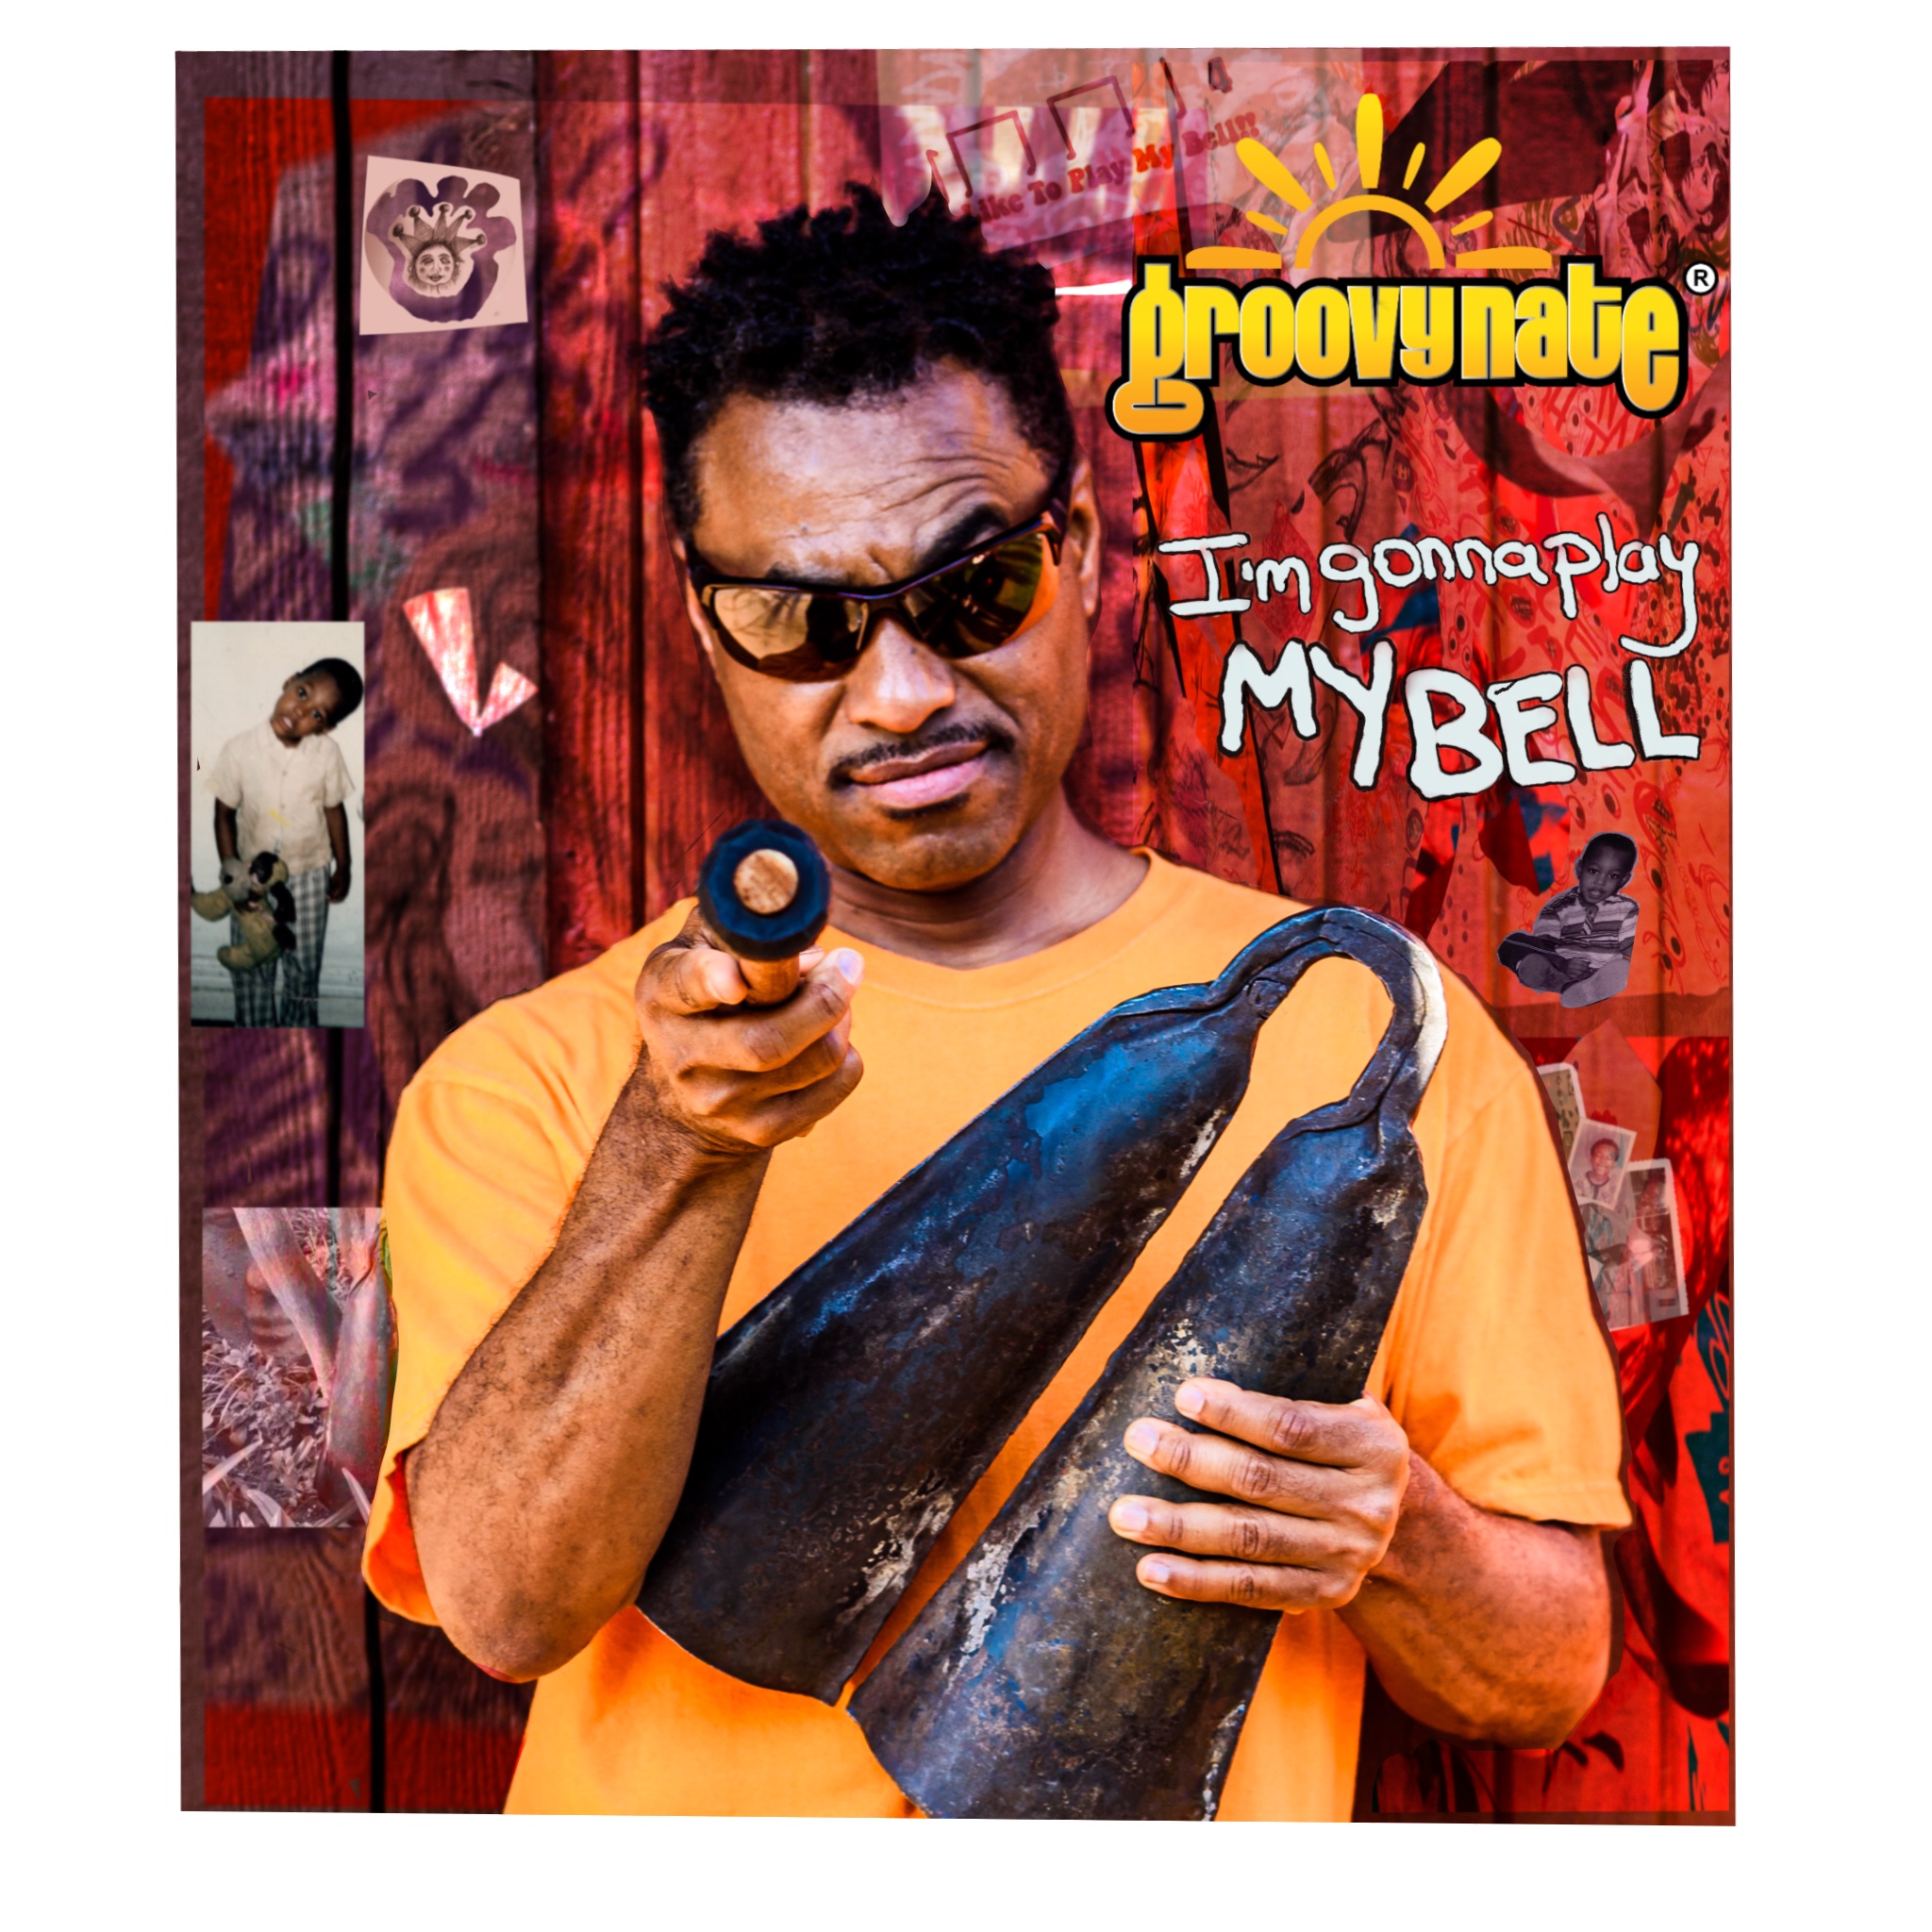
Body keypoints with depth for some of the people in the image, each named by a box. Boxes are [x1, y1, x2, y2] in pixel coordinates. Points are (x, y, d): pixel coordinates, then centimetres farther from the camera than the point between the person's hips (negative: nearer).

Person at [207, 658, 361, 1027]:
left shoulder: (326, 755, -16)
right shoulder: (240, 749, -18)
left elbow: (334, 811, -2)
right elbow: (224, 814, -8)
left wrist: (343, 869, 4)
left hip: (310, 875, 0)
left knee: (304, 966, 14)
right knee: (251, 968, 11)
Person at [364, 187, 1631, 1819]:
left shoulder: (1376, 1031, -1)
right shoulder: (532, 1081, -1)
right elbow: (504, 1602, -14)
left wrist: (1391, 1536, -16)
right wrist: (684, 1153, -26)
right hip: (681, 1792, -1)